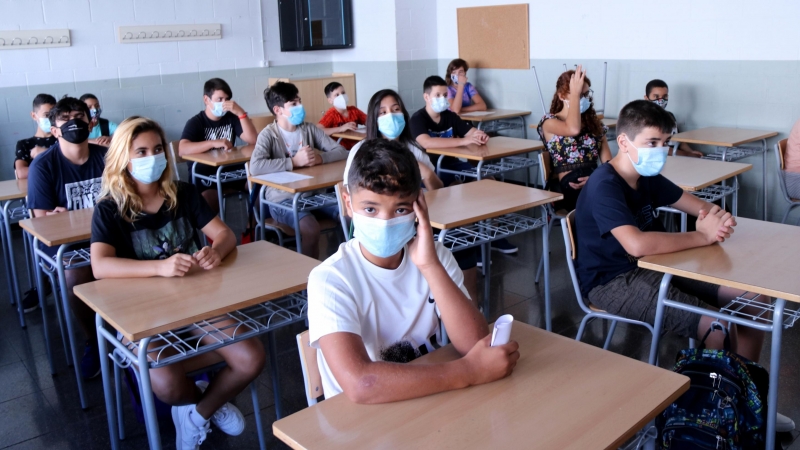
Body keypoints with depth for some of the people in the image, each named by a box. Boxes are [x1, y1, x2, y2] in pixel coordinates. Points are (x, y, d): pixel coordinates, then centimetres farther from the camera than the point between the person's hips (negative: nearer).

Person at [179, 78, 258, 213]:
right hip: (205, 175, -4)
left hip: (231, 170, 4)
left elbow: (253, 140, -3)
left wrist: (241, 113, -12)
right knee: (209, 198, -34)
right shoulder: (196, 122, -4)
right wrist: (214, 143, -30)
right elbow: (182, 149, -20)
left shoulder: (231, 118, 9)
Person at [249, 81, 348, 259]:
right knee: (311, 228, -31)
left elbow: (341, 151, 3)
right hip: (283, 198, -5)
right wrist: (294, 161, -23)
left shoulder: (309, 129, 8)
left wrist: (320, 158, -16)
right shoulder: (269, 134, -7)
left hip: (314, 193, 5)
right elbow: (255, 167, -26)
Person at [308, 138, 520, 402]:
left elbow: (476, 344, -14)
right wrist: (470, 371, -23)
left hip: (432, 400, 4)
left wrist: (430, 266, -24)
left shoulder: (432, 255, -3)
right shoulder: (330, 279, -16)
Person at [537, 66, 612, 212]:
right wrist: (575, 94, -8)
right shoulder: (550, 122, 5)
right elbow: (573, 129, -19)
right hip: (569, 187, -5)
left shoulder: (593, 122, 21)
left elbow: (607, 159, 14)